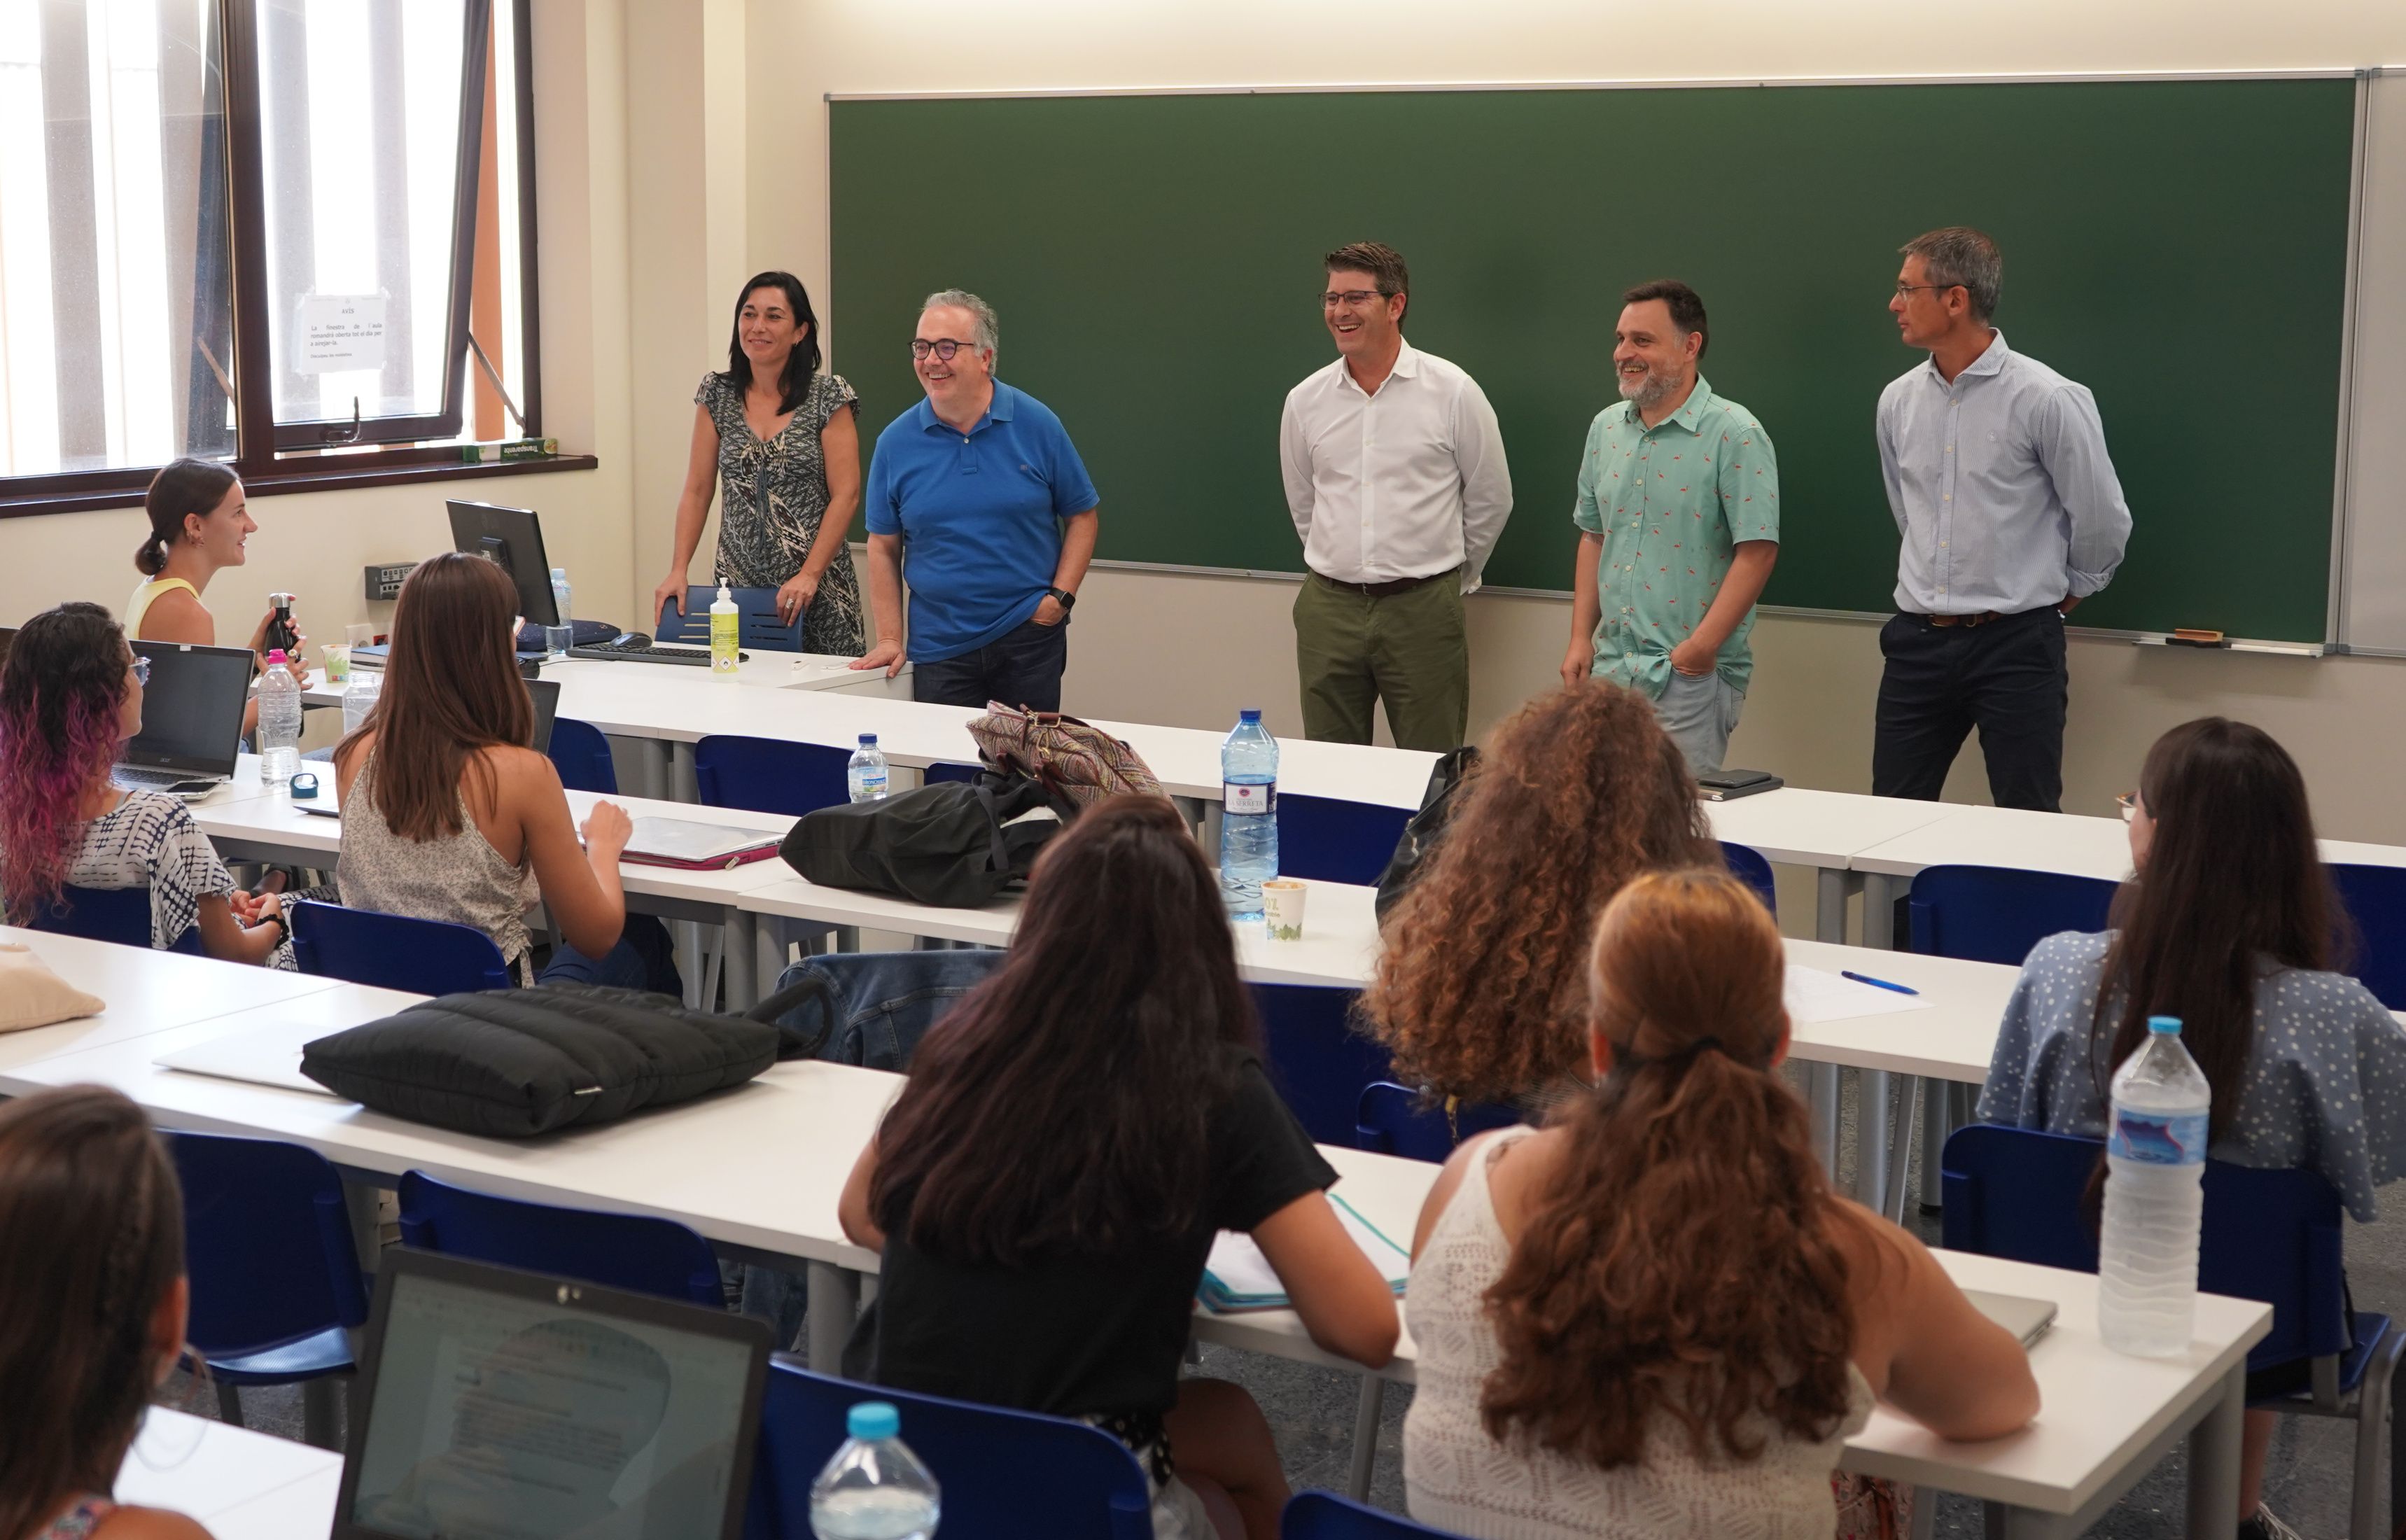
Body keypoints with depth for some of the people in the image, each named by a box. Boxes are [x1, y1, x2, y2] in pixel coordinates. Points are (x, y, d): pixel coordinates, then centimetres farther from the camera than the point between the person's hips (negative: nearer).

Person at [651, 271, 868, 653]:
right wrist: (678, 571, -3)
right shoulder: (717, 395, 8)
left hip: (815, 589, -3)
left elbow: (846, 495, -7)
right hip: (738, 581, 3)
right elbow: (697, 491, 8)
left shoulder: (829, 397, -3)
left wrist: (810, 575, -16)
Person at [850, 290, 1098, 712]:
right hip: (938, 648, 1)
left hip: (1029, 638, -1)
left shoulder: (1036, 425, -3)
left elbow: (1083, 516, 5)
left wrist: (1061, 596, -6)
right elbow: (884, 547, 5)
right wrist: (889, 639, 0)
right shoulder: (896, 441, 0)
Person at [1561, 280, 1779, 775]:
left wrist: (1702, 647, -20)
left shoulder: (1735, 434, -10)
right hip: (1610, 666, 6)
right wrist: (1580, 638, 10)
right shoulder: (1606, 428, 10)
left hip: (1692, 676, -6)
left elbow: (1758, 550, -16)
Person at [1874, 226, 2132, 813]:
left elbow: (2102, 522, -3)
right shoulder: (1898, 400, 6)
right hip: (1918, 640, 5)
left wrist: (2064, 593, 9)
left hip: (2015, 646, -5)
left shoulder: (2046, 400, -12)